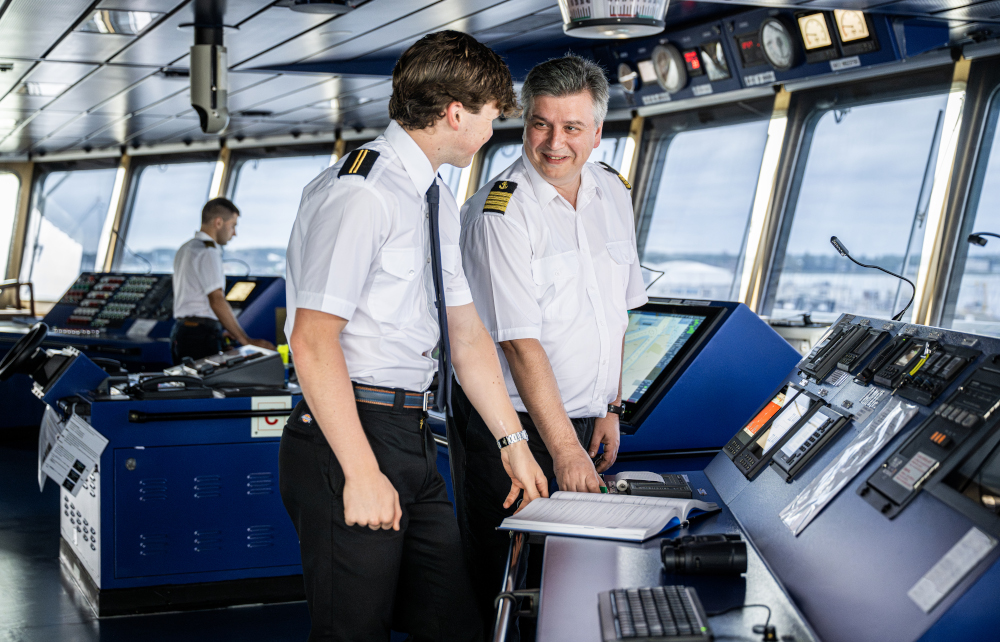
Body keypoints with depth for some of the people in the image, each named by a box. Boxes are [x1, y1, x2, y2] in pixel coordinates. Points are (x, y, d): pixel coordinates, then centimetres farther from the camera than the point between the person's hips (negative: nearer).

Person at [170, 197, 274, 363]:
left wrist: (217, 332, 21)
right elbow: (217, 301, -19)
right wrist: (247, 341, -19)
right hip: (200, 335, -10)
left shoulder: (185, 249, 20)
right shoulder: (208, 253, -12)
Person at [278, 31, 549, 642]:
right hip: (350, 436, -9)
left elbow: (467, 333, 20)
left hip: (414, 441, 9)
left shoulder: (436, 201, 15)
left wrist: (511, 439, 19)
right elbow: (313, 341, -21)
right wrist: (361, 473, -22)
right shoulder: (359, 192, -15)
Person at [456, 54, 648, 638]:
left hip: (586, 421, 6)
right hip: (515, 428, -6)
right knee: (501, 587, 0)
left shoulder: (614, 194, 7)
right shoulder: (500, 211, -16)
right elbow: (520, 341, -21)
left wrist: (611, 408, 13)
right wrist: (563, 447, -23)